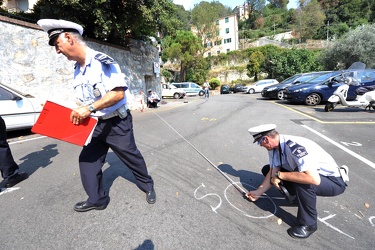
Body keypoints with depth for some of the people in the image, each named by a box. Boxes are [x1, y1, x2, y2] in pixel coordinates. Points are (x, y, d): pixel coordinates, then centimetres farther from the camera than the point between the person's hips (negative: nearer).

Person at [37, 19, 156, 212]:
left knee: (131, 157, 6)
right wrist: (81, 112, 1)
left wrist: (90, 108, -29)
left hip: (117, 123, -8)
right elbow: (88, 99, 17)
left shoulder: (102, 61, -16)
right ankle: (97, 199, 27)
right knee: (87, 160, 9)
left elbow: (119, 93, -26)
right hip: (95, 124, 8)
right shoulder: (77, 69, 10)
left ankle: (148, 186, 32)